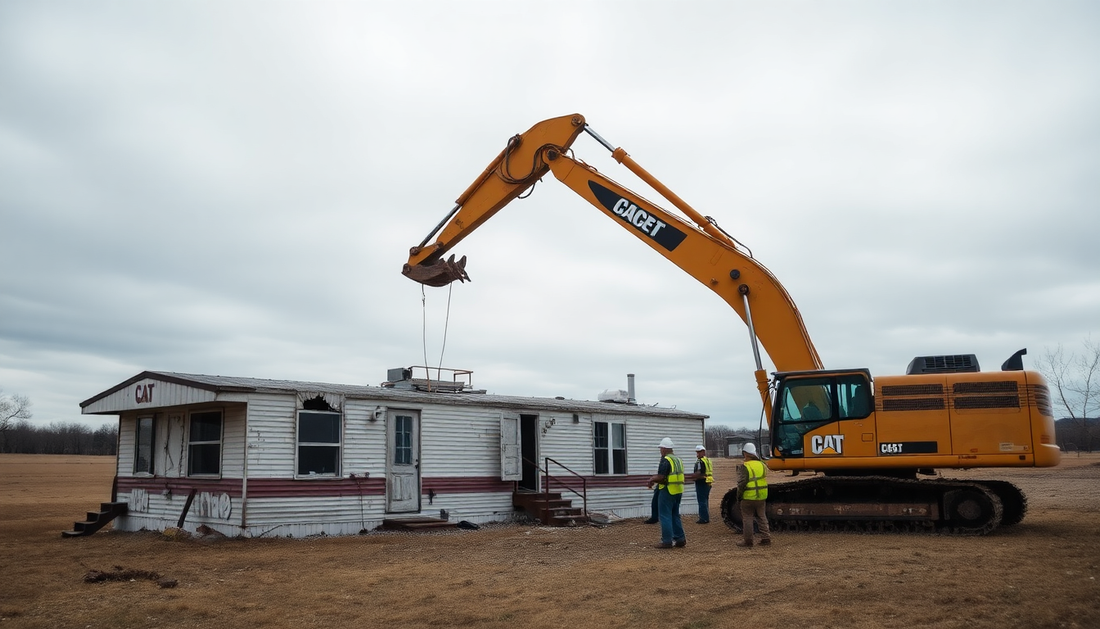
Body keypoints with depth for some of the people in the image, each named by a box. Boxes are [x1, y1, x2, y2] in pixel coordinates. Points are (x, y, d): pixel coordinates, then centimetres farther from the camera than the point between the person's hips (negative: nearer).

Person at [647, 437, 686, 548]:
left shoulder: (666, 460, -14)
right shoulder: (678, 459, 15)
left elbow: (660, 477, -21)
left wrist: (652, 479, -1)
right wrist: (655, 478, 20)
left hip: (668, 491, -9)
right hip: (678, 491, 9)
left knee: (665, 516, -3)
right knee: (675, 515, 15)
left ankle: (667, 541, -3)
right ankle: (680, 539, 15)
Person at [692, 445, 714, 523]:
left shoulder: (700, 462, -16)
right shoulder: (708, 460, 14)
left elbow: (698, 474, -24)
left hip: (702, 483, -10)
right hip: (708, 483, 10)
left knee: (702, 501, -4)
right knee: (706, 501, 17)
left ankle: (704, 518, -2)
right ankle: (706, 517, 24)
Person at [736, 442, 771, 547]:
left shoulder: (744, 467, -16)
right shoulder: (762, 465, 5)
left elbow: (741, 484, -17)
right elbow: (766, 481, 14)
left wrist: (739, 495, -5)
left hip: (748, 498, -6)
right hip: (761, 497, 6)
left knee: (747, 519, 4)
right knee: (762, 518, 17)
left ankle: (748, 542, 9)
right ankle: (766, 538, 17)